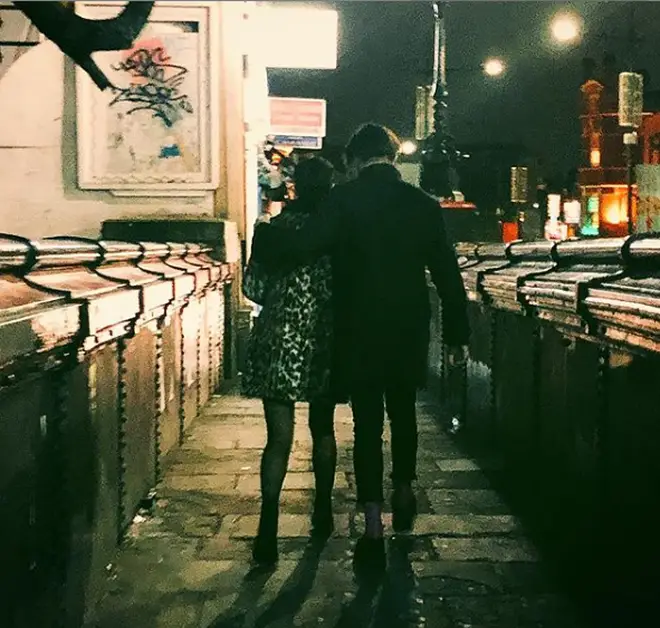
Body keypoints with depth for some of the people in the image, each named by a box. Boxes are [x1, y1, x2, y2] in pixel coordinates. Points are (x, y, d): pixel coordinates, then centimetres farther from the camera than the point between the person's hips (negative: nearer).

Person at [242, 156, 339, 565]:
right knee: (323, 430, 18)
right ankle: (323, 515, 31)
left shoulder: (278, 227, -4)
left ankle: (269, 531, -8)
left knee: (279, 439, 0)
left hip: (280, 343, -1)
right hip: (325, 344, 1)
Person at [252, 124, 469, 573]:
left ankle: (374, 531, 3)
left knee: (368, 425, 3)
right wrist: (457, 332, 12)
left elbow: (299, 248, -19)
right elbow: (448, 273, 3)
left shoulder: (345, 200, -11)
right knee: (403, 414, 22)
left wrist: (262, 233, 1)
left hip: (360, 334, -3)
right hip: (409, 332, 3)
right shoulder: (424, 204, 0)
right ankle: (404, 496, 40)